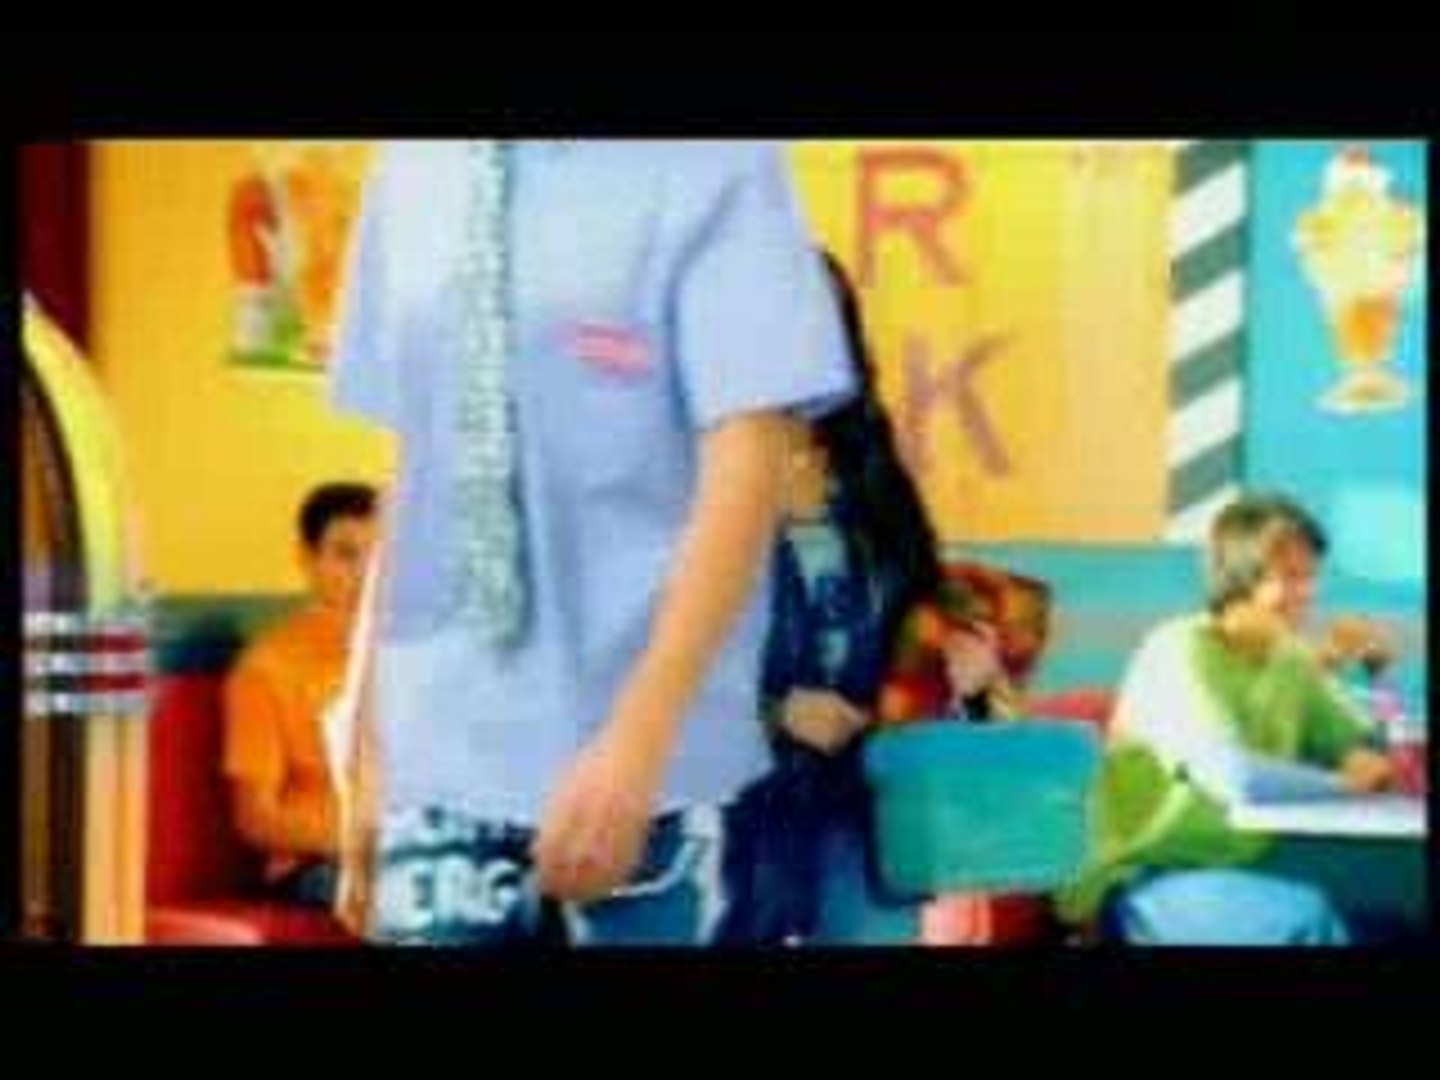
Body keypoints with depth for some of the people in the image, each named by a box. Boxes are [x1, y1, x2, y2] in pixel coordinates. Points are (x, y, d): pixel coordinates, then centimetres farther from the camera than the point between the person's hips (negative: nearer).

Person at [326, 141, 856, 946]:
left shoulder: (709, 163, -8)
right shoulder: (412, 172, 7)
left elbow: (746, 465, -13)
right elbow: (415, 473, 11)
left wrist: (637, 742, -20)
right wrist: (371, 745, 11)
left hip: (649, 768, -4)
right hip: (442, 762, 4)